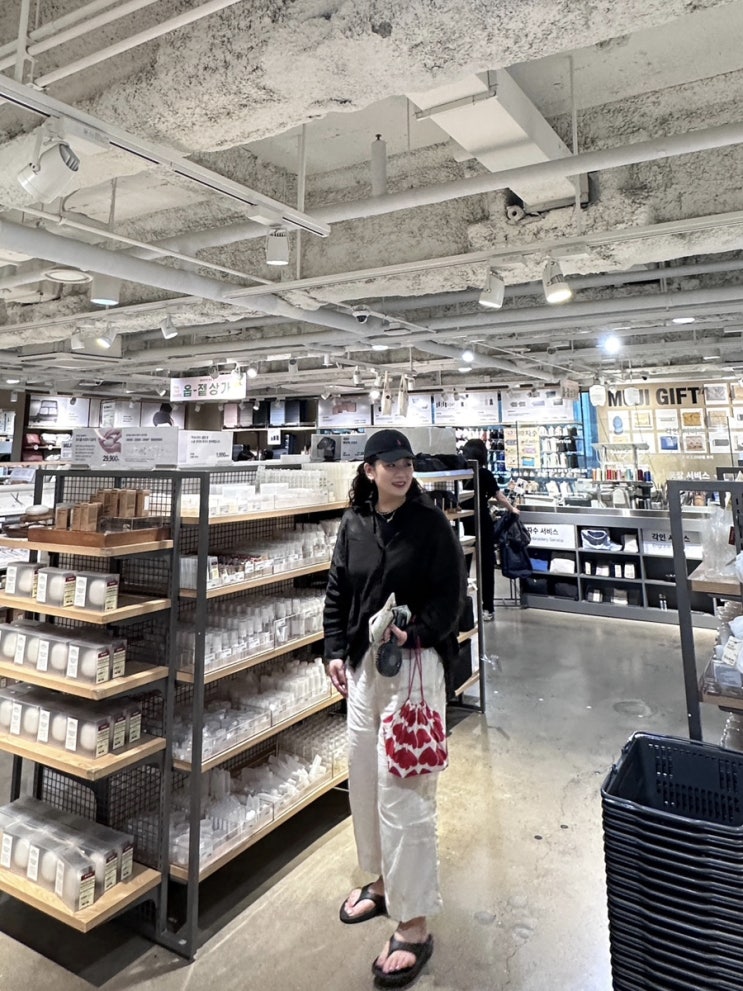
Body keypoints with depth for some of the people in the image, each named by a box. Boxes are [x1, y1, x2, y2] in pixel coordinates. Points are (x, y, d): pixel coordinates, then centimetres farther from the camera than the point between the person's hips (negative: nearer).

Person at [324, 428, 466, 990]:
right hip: (364, 662, 6)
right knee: (364, 777, 17)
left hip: (415, 663, -6)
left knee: (403, 789, -5)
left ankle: (414, 925, 11)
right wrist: (336, 650, 4)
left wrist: (415, 634, -23)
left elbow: (451, 594, -9)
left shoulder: (430, 524, -9)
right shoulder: (354, 524, 5)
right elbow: (338, 591, 11)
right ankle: (382, 880, 40)